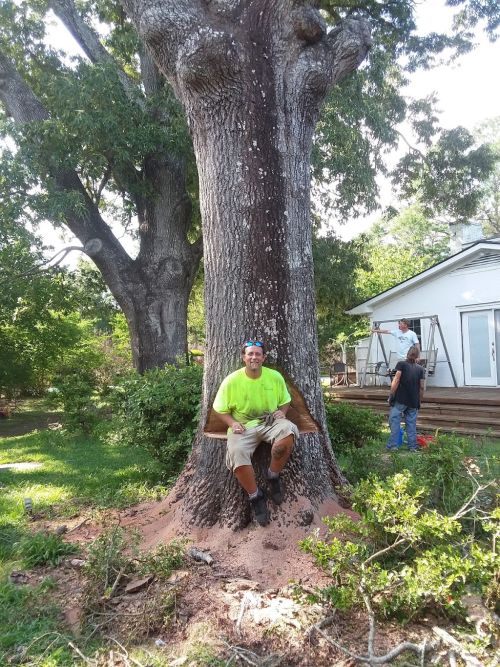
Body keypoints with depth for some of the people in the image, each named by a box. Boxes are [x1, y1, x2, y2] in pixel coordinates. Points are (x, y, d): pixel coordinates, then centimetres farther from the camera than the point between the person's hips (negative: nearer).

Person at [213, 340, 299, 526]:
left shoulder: (275, 376, -1)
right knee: (236, 454, -32)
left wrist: (282, 411, -9)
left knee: (288, 431, -33)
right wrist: (232, 423, -16)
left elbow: (285, 401, 13)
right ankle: (256, 496, -6)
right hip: (243, 427, -1)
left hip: (269, 423, 1)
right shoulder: (232, 380, -7)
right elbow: (221, 410, 2)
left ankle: (273, 476, -8)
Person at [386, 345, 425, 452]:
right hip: (413, 402, 4)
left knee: (394, 421, -1)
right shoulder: (420, 369, 7)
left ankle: (393, 445, -5)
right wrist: (419, 401, 14)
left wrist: (391, 395, -7)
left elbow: (396, 381, -11)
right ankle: (413, 446, 10)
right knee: (411, 423, 9)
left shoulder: (401, 364, -2)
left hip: (400, 400, -4)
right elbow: (421, 387, 5)